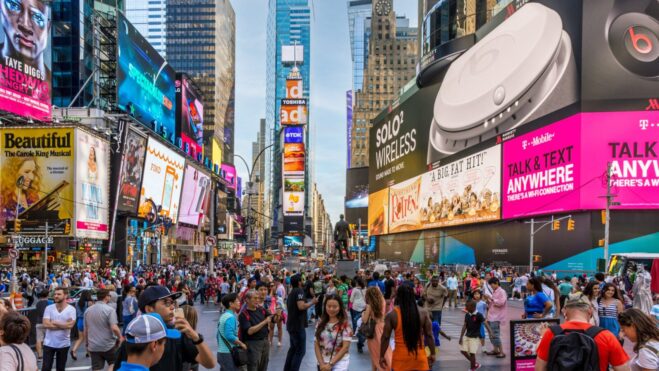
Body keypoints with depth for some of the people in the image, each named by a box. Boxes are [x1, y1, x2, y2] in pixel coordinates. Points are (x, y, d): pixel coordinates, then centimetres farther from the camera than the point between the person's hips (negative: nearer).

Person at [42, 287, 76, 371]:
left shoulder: (71, 309, -6)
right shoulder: (49, 308, -3)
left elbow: (70, 325, -20)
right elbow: (46, 324, -14)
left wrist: (54, 322, -13)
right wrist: (63, 325, -15)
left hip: (64, 344, 0)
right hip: (49, 343, 0)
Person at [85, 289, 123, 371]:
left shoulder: (88, 310, 7)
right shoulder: (110, 310, -13)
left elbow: (86, 330, 13)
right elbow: (114, 328, -21)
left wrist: (87, 343, 24)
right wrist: (120, 337, -4)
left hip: (93, 346, 5)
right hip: (108, 345, -5)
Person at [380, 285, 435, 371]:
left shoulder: (392, 315, -9)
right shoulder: (423, 313, -4)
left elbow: (385, 337, -6)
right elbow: (429, 335, 0)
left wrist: (382, 356, 4)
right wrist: (432, 354, 11)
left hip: (401, 357, -1)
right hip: (419, 356, 2)